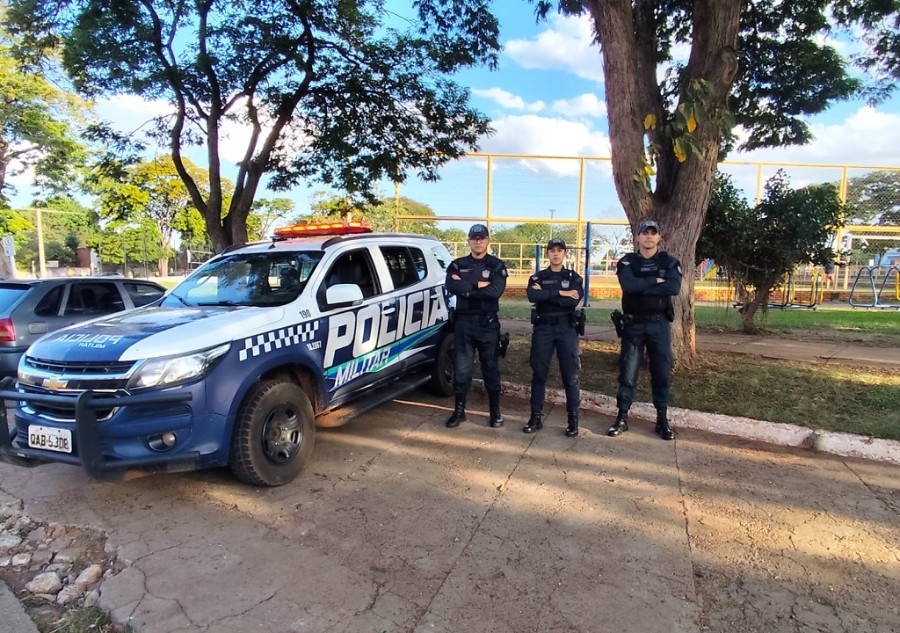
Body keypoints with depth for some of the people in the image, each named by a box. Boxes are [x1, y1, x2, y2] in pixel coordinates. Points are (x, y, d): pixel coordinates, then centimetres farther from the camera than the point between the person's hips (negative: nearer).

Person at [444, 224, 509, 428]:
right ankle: (459, 411, 18)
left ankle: (495, 411, 20)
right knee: (461, 369, 5)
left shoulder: (497, 265, 2)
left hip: (488, 323, -1)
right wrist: (478, 284, -16)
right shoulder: (457, 265, 7)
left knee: (491, 368, 8)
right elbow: (451, 287, -14)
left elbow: (496, 291, -17)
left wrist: (466, 288, -13)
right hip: (463, 322, 1)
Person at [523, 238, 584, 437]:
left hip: (566, 328, 0)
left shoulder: (574, 277, 7)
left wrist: (545, 293, -10)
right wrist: (560, 293, -15)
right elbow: (532, 296, -14)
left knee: (570, 375, 1)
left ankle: (573, 419, 10)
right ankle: (535, 417, 12)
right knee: (539, 373, 4)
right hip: (542, 328, 1)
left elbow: (573, 301, -12)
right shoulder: (537, 277, 8)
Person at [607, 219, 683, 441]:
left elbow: (674, 288, -15)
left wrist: (642, 286, -15)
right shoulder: (627, 262, 2)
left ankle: (662, 419, 18)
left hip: (660, 324, 1)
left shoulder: (669, 262, 4)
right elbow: (628, 285, -19)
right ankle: (622, 417, 10)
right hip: (634, 324, -1)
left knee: (661, 372, 7)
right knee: (627, 372, 2)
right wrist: (655, 281, -12)